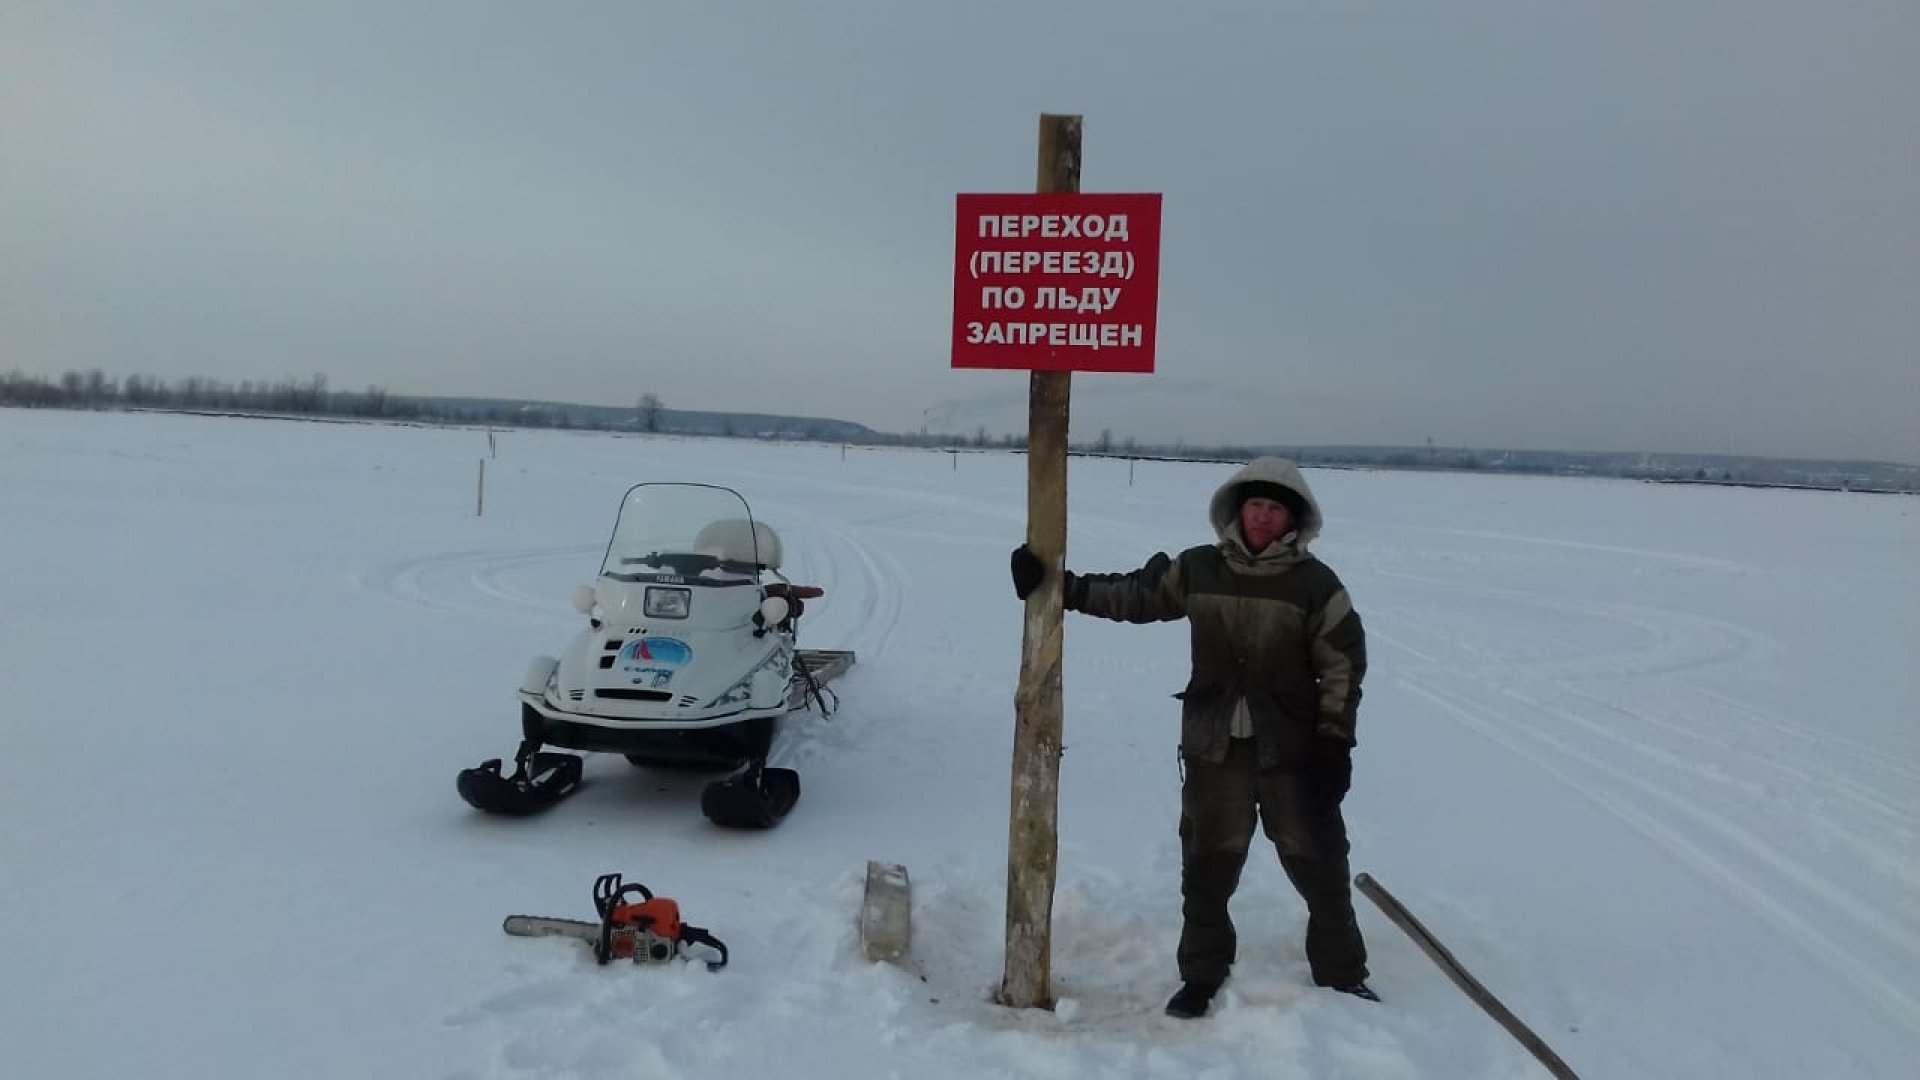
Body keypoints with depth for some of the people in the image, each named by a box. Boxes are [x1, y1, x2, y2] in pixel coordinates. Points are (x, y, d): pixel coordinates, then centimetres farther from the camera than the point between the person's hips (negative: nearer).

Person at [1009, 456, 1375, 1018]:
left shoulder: (1315, 583, -7)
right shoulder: (1198, 570, -1)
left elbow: (1342, 663, -5)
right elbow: (1133, 595, 6)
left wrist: (1335, 741, -9)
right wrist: (1060, 586, -1)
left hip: (1291, 747, -2)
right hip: (1214, 745, 2)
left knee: (1317, 862, 7)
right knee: (1208, 862, 10)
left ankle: (1342, 975, 27)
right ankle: (1202, 974, 26)